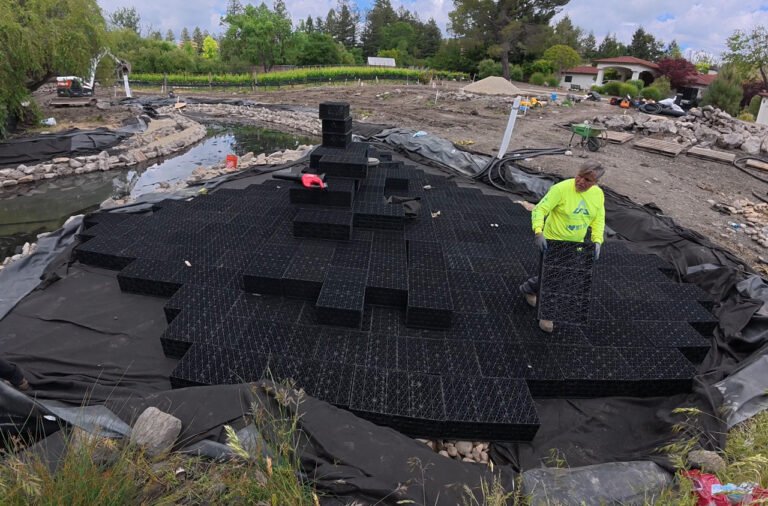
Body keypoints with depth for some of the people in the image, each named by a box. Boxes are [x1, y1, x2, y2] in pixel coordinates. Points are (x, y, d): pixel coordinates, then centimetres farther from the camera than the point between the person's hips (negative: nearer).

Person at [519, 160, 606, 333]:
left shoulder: (598, 194, -4)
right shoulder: (561, 188, -23)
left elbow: (598, 219, 5)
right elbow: (540, 209, -23)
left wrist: (597, 240, -8)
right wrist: (538, 232, -36)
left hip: (576, 245, 6)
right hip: (553, 242, -6)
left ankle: (528, 288, 43)